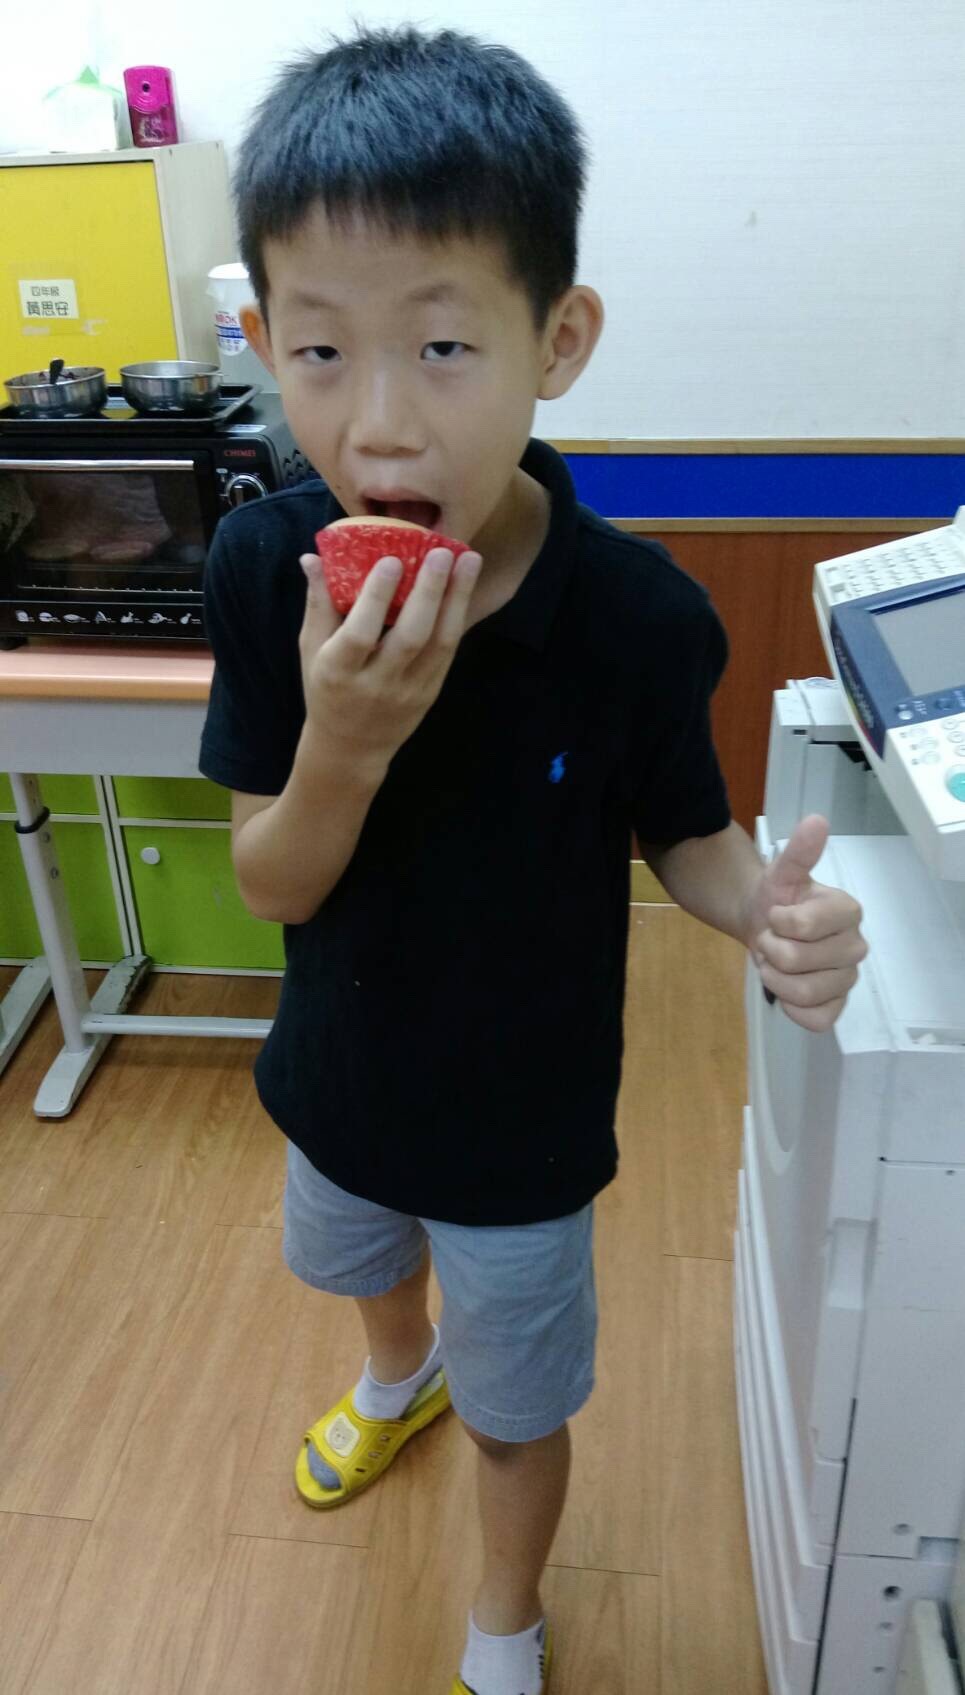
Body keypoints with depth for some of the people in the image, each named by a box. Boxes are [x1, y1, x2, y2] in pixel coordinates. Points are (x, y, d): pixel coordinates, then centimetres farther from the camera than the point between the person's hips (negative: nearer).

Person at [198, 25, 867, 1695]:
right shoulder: (263, 569, -22)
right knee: (349, 1258, 35)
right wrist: (345, 739, -38)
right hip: (339, 1071, 4)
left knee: (518, 1407, 21)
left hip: (523, 1115, -3)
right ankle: (399, 1370, 74)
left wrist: (768, 906, -33)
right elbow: (273, 888, -17)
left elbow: (681, 833, -10)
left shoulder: (638, 614, -28)